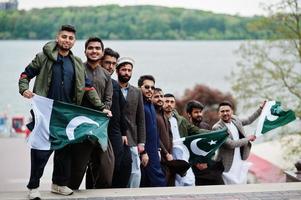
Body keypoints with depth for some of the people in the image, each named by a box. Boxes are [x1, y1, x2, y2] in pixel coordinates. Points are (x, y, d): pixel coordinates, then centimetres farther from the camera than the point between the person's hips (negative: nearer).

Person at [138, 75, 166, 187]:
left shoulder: (150, 105, 18)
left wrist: (158, 148, 16)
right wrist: (143, 152, -19)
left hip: (153, 153, 8)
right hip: (144, 152, -8)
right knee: (159, 181, -9)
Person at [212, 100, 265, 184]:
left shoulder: (235, 119, 4)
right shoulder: (217, 128, -18)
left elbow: (248, 120, 24)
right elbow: (230, 144, -22)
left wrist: (260, 108, 22)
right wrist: (247, 139, -11)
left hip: (241, 163, 7)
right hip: (229, 166, -7)